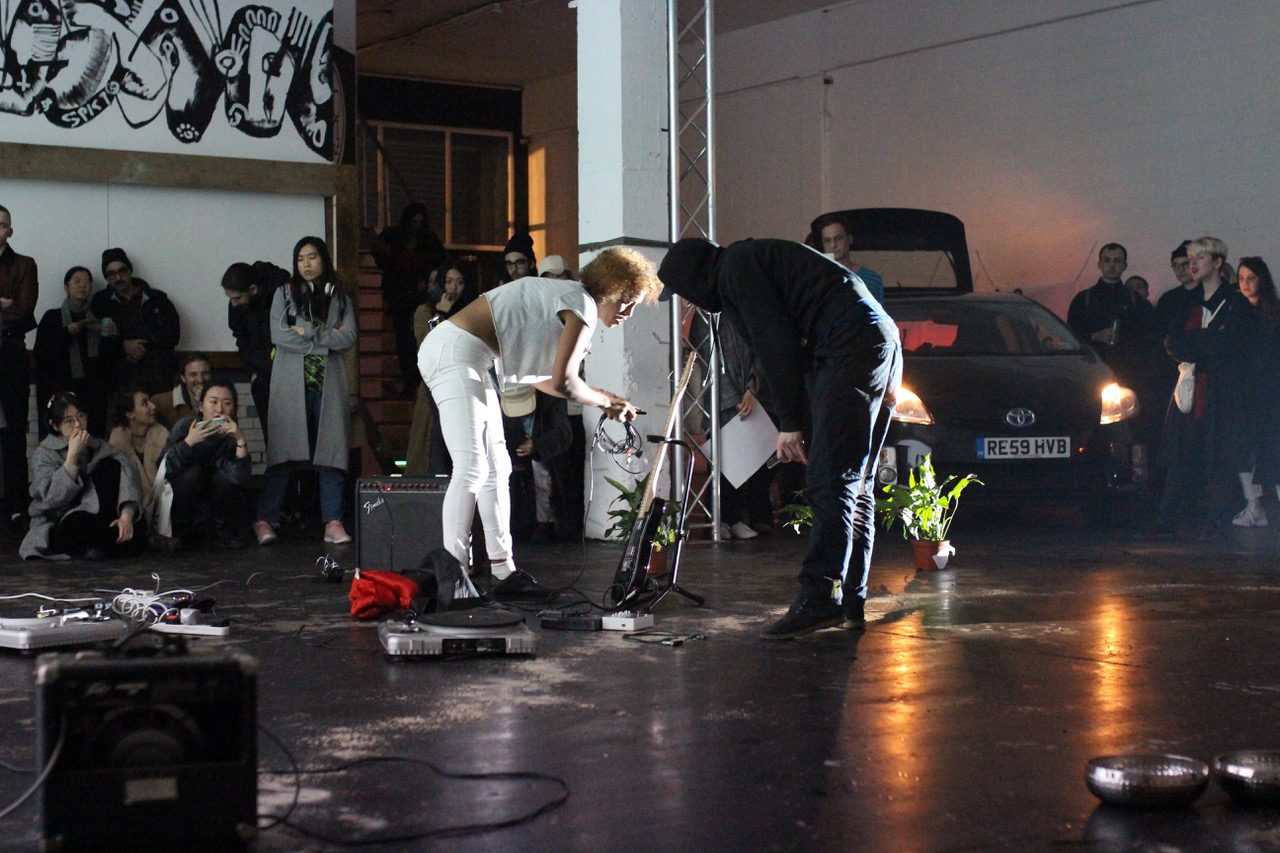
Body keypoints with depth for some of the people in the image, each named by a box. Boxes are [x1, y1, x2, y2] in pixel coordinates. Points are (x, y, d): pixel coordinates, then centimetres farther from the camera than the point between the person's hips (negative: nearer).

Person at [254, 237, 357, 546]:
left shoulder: (339, 298, 14)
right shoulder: (284, 294, 11)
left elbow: (349, 338, 1)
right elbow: (279, 335, -4)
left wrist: (308, 333, -7)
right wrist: (327, 339, -5)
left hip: (328, 384, 2)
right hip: (291, 384, -2)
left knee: (330, 451, -2)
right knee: (284, 452, -7)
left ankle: (333, 522, -2)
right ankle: (266, 520, -7)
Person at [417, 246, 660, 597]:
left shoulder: (564, 296, 20)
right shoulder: (582, 304, -9)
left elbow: (535, 376, 20)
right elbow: (562, 382, -14)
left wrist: (600, 397, 19)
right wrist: (605, 401, 3)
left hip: (452, 351, 11)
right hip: (455, 350, -11)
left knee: (496, 469, 10)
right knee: (471, 468, -16)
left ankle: (505, 573, 13)